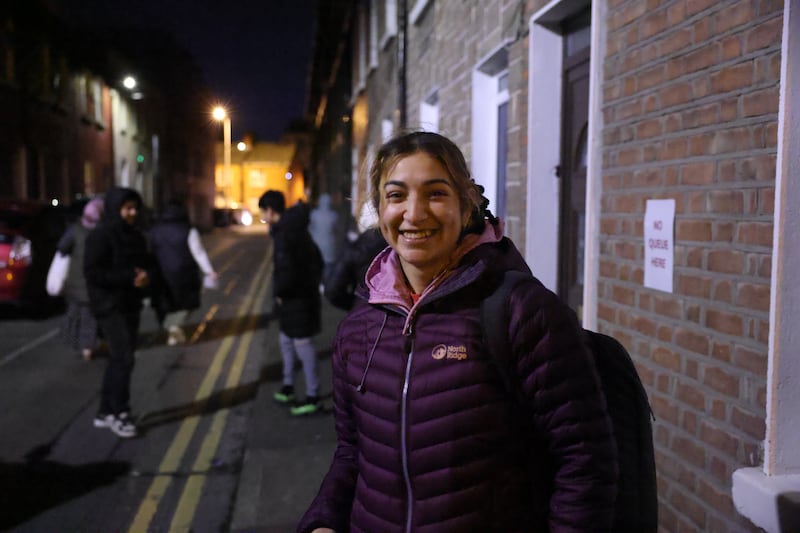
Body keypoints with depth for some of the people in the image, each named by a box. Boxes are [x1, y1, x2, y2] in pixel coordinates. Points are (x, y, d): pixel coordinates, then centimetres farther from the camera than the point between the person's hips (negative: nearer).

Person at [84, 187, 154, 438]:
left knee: (118, 359, 13)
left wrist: (146, 275, -8)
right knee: (124, 359, -9)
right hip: (110, 306, -8)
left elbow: (147, 263, 17)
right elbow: (92, 272, -19)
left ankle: (105, 412, 23)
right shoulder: (100, 236, -12)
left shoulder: (135, 235, 10)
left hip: (131, 304, 8)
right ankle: (119, 414, 4)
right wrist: (129, 277, -22)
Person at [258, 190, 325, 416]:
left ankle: (312, 397, 9)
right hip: (306, 293, 10)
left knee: (302, 343, -1)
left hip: (296, 298, -10)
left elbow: (286, 271, -29)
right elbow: (317, 259, 17)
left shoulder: (283, 235, -20)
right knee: (286, 339, 21)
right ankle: (288, 387, 32)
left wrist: (278, 292, -13)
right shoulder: (298, 229, 10)